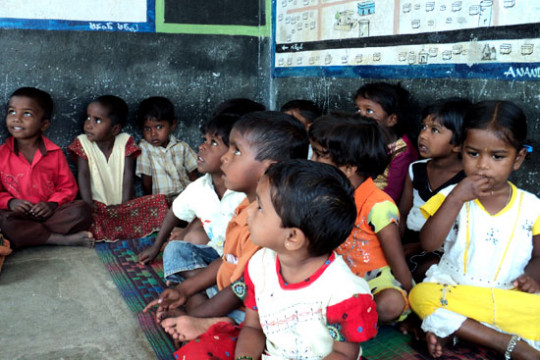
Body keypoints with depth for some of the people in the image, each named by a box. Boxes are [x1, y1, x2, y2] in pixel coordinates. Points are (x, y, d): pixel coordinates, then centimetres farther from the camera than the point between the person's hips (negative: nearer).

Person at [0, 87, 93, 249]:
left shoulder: (55, 153, 2)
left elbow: (68, 187, 5)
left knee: (81, 210, -24)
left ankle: (27, 235, -22)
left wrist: (52, 204, -13)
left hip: (48, 213, 1)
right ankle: (65, 239, -29)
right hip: (18, 215, -1)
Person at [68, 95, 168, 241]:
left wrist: (125, 206, -16)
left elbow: (128, 175, -6)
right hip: (98, 207, -1)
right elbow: (83, 175, -9)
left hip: (121, 206, 1)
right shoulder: (82, 143, -2)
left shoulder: (125, 142, -1)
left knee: (160, 201, -21)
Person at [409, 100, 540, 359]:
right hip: (451, 289, 0)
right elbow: (428, 244, -12)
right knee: (421, 295, -30)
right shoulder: (452, 196, 0)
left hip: (509, 299, 1)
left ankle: (450, 331, -22)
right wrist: (456, 198, -19)